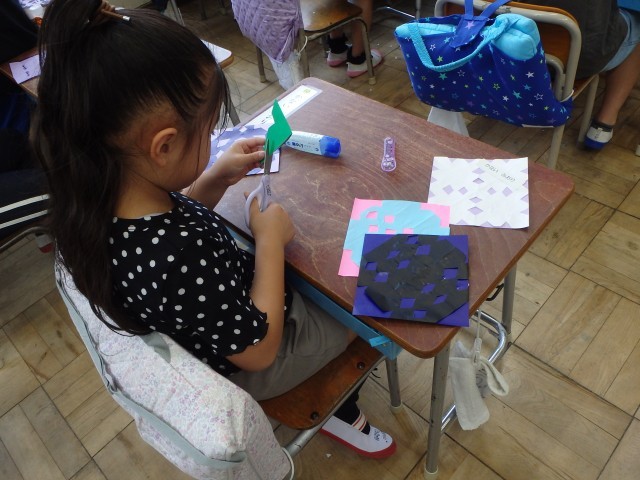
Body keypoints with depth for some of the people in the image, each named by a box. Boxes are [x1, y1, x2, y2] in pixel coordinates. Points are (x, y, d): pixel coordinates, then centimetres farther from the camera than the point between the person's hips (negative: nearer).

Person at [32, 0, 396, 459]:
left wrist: (218, 178, -9)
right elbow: (258, 350, -28)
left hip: (210, 326, 7)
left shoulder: (94, 197, -20)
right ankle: (344, 413, 42)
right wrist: (271, 239, -23)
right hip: (249, 368, -6)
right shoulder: (183, 260, -45)